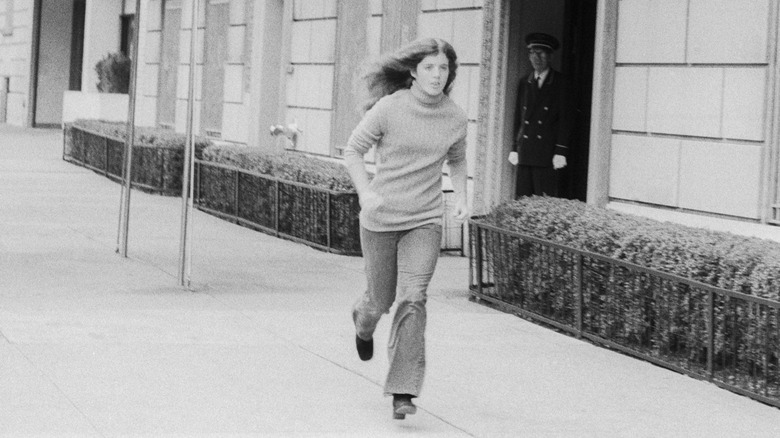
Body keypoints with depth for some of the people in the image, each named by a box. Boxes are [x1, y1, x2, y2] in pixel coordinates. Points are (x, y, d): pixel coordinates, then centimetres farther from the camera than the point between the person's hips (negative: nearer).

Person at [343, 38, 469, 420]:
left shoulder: (455, 118, -1)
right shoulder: (389, 107, -11)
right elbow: (353, 151, -3)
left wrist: (461, 199, 3)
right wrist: (365, 192, -18)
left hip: (425, 221, 1)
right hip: (380, 219, -1)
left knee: (413, 299, -14)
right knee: (381, 300, 12)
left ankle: (403, 392, -12)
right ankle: (363, 319, 53)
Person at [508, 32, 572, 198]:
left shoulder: (560, 83, 2)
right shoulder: (524, 84, 15)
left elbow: (564, 120, -2)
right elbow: (518, 118, 15)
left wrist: (561, 151, -8)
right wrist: (514, 149, 9)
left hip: (547, 153, -4)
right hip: (524, 153, 4)